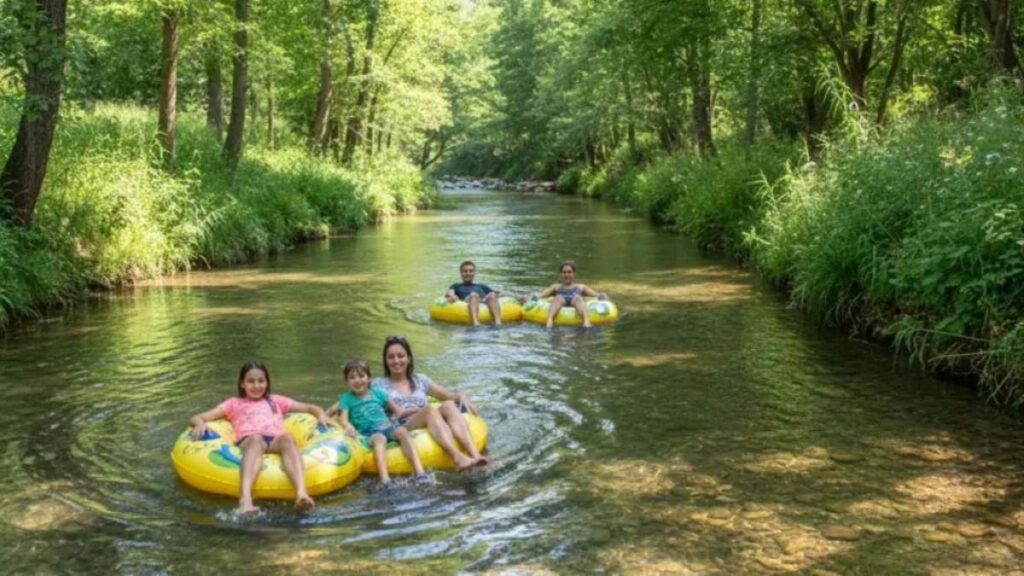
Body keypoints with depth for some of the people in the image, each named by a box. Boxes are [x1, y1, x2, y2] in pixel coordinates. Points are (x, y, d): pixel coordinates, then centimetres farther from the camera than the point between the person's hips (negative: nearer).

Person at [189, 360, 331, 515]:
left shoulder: (276, 401, 36)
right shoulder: (234, 404, 31)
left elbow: (310, 408, 35)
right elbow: (196, 418, 22)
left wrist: (321, 415, 11)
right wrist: (200, 423, -3)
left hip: (276, 441, 1)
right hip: (248, 442, -1)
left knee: (287, 437, -36)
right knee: (256, 439, -39)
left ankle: (302, 493, -61)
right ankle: (245, 498, -63)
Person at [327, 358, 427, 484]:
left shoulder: (377, 393, 18)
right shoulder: (347, 399, 12)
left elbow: (397, 410, 20)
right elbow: (344, 419, -3)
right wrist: (348, 426, -26)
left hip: (387, 426, 3)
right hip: (368, 432, -3)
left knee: (402, 431, -30)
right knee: (379, 439, -37)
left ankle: (418, 470, -42)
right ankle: (385, 478, -58)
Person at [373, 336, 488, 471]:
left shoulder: (420, 380, 26)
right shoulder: (379, 384, 15)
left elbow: (448, 395, 22)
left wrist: (461, 397, -2)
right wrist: (417, 410, -9)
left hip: (434, 430, 4)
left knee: (448, 405, -26)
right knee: (430, 410, -32)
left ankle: (474, 454, -47)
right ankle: (457, 457, -56)